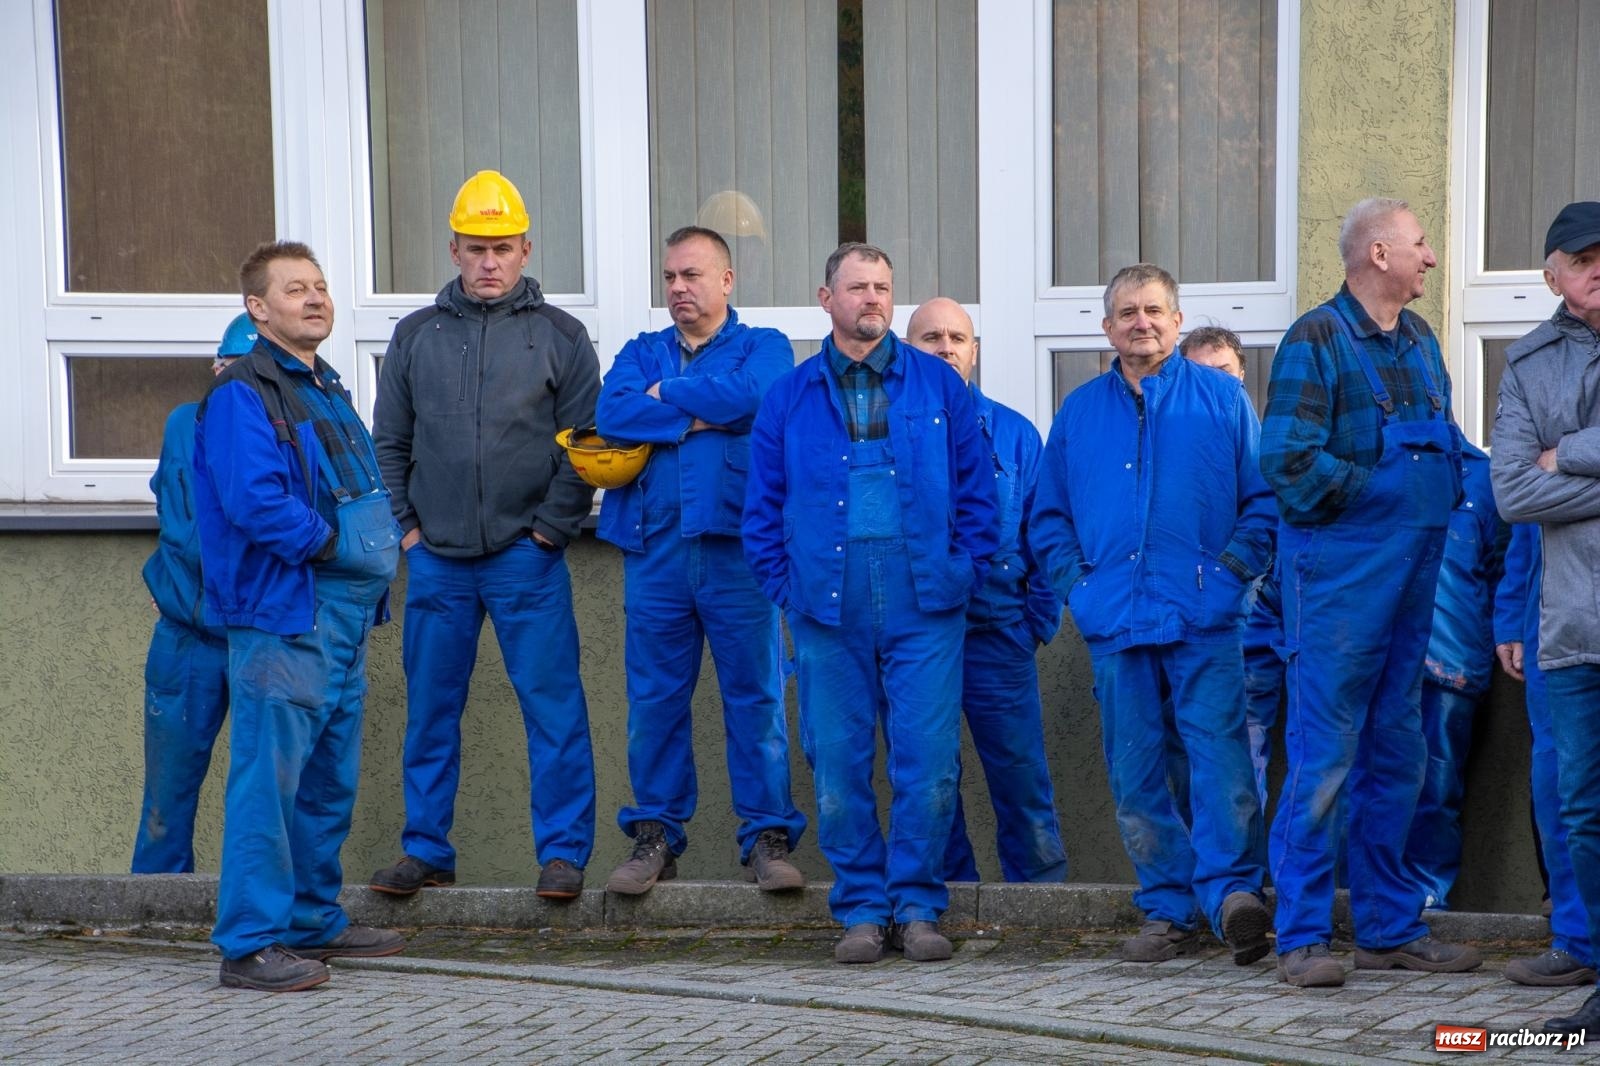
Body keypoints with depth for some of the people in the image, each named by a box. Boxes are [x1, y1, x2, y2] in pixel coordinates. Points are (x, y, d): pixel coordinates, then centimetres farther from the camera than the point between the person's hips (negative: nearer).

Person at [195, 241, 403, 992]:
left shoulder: (328, 392, 19)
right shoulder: (241, 395, -10)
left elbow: (368, 493, 26)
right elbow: (255, 501, -22)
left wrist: (386, 542, 8)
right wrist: (339, 545, -15)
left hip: (345, 617, 9)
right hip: (282, 618, -9)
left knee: (330, 779, 15)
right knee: (269, 777, -9)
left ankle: (315, 920, 25)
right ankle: (249, 943, -6)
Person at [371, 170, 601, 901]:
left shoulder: (558, 336, 3)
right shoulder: (416, 336, 10)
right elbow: (389, 443, 14)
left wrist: (550, 528, -6)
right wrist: (405, 526, 4)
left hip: (526, 558, -3)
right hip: (436, 560, 3)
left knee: (553, 705, -4)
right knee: (430, 710, 8)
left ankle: (563, 850, 4)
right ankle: (426, 851, 18)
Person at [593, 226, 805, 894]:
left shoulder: (763, 348, 10)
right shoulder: (642, 353, 19)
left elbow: (751, 397, -14)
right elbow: (610, 414, -2)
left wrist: (664, 395, -2)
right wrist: (702, 415, -8)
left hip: (736, 545, -3)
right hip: (654, 550, 3)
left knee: (756, 695, -3)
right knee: (653, 700, 4)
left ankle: (766, 838, 3)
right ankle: (655, 837, 12)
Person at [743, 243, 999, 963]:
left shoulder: (938, 386, 9)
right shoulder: (790, 398, 11)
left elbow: (976, 491, 10)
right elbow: (763, 507, 12)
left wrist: (966, 573, 1)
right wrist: (787, 587, 3)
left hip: (924, 604, -1)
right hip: (828, 608, 1)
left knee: (928, 761, -4)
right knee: (838, 764, 2)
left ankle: (918, 907, 7)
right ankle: (861, 910, 12)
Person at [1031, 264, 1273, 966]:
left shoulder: (1223, 399, 8)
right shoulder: (1079, 411, 16)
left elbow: (1265, 497, 5)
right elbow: (1049, 515, 19)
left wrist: (1235, 566, -7)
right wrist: (1074, 581, 4)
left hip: (1202, 617, -3)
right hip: (1114, 620, 3)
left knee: (1219, 753, -14)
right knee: (1134, 773, 3)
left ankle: (1230, 889, -16)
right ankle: (1168, 911, 9)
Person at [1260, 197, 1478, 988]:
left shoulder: (1419, 341, 15)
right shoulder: (1316, 339, -8)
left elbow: (1447, 448, 22)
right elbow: (1289, 461, -17)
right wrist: (1383, 488, -14)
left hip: (1416, 571, 8)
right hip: (1339, 573, -8)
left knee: (1397, 754, 11)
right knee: (1324, 758, -4)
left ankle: (1389, 929, 19)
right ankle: (1302, 937, 2)